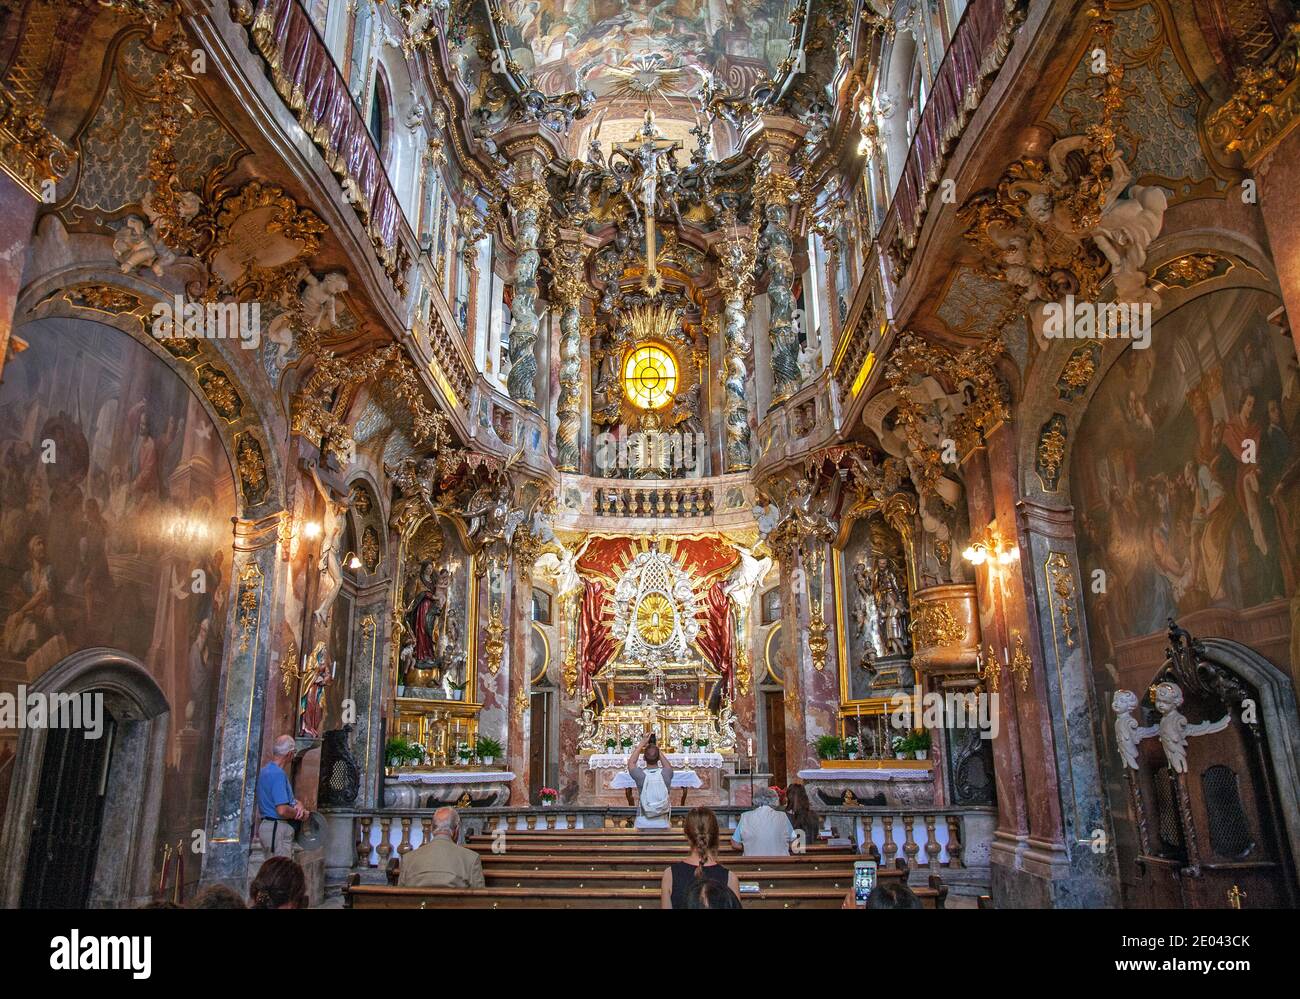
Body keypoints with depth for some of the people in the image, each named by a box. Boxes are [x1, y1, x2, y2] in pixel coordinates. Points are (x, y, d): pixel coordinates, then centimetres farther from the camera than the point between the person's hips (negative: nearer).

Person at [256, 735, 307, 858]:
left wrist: (298, 805, -1)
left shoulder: (266, 770, 13)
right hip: (278, 829, -10)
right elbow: (282, 810, -27)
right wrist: (299, 813, -8)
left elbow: (288, 798, 20)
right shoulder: (278, 774, -20)